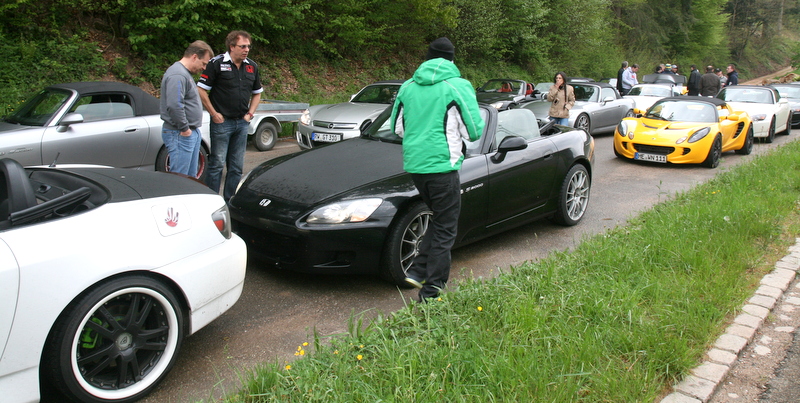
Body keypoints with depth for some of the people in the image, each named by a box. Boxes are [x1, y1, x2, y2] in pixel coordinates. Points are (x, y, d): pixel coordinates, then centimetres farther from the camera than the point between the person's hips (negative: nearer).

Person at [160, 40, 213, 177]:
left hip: (192, 133, 11)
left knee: (191, 177, 15)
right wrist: (184, 129, -19)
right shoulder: (178, 75, -18)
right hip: (180, 135, -11)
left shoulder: (185, 73, 17)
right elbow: (174, 105, -28)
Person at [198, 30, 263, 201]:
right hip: (222, 122, -5)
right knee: (217, 164, -1)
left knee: (236, 166, 10)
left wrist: (250, 113, 7)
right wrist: (214, 114, -9)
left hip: (242, 123, 5)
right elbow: (201, 90, -7)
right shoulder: (217, 63, -7)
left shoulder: (252, 67, 9)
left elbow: (257, 93, 19)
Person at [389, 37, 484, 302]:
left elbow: (396, 127, 17)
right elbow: (474, 131, -5)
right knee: (445, 230, 5)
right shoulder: (458, 86, -5)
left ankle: (418, 271, 18)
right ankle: (430, 292, 8)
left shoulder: (408, 87, 10)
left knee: (439, 219, 24)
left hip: (413, 165, 6)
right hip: (441, 166, -6)